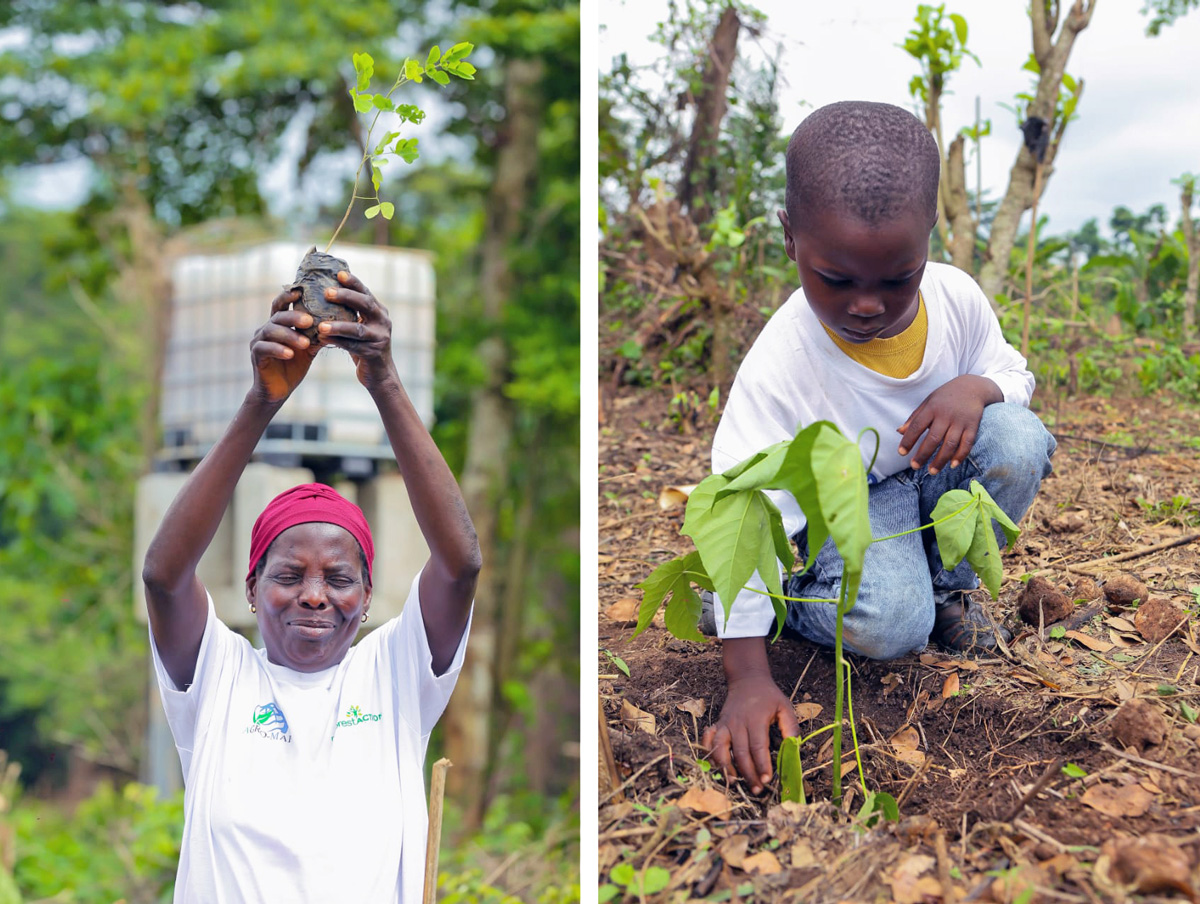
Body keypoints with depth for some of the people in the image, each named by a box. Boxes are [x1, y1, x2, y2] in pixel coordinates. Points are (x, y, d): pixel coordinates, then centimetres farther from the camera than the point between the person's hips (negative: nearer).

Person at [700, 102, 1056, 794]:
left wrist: (978, 388, -28)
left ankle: (948, 582, 0)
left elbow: (1013, 372, 2)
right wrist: (748, 675, -37)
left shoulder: (956, 297, -19)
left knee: (1019, 443, -26)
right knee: (888, 626, -32)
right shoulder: (779, 366, -31)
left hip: (934, 472, 5)